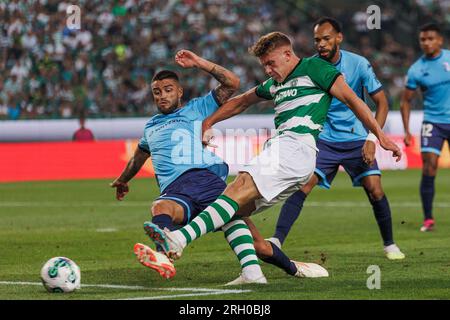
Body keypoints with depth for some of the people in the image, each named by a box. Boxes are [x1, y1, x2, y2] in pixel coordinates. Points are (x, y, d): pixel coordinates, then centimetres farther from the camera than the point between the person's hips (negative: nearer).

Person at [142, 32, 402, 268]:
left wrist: (380, 135, -4)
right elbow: (242, 101, 44)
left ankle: (179, 240, -41)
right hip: (280, 148, 10)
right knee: (236, 212, -2)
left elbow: (351, 99, 2)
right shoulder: (275, 84, 30)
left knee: (241, 188, -26)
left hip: (296, 145, -10)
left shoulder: (313, 68, 7)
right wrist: (208, 123, 42)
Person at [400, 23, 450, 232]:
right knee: (429, 167, -12)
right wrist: (407, 131, -2)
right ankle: (428, 218, -6)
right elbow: (406, 101, 5)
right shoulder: (416, 70, -2)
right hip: (433, 122, -1)